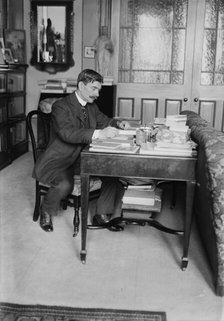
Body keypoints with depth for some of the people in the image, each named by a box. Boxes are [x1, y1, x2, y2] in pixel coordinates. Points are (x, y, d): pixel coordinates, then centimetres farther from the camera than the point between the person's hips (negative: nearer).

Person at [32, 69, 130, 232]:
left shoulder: (92, 106, 8)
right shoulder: (61, 106, -16)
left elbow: (104, 120, 22)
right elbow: (67, 133, -31)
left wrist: (118, 123, -3)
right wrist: (99, 133, -42)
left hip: (82, 158, 7)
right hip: (59, 161, -7)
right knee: (65, 185, -33)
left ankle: (103, 215, 2)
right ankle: (46, 213, 1)